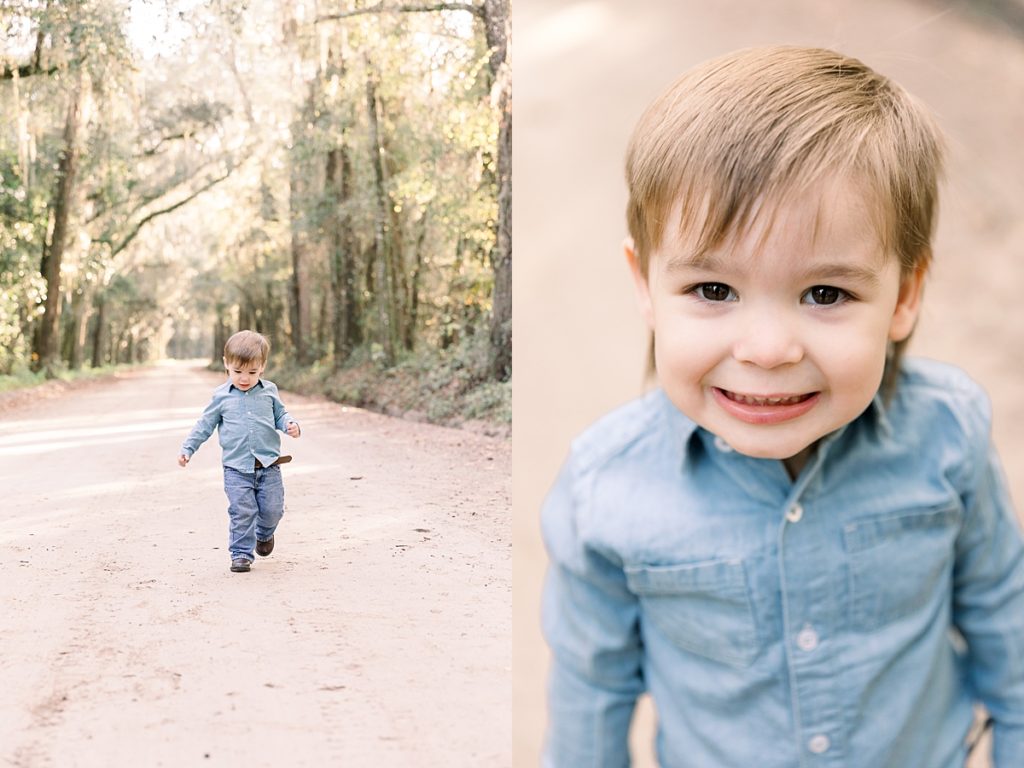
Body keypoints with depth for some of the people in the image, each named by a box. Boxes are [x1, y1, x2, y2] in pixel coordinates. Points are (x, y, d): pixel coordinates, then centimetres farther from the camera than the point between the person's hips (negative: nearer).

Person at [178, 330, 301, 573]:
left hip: (268, 464, 1)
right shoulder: (221, 396, 3)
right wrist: (188, 448, 5)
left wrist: (291, 425, -8)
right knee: (241, 512, -5)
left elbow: (280, 415, 14)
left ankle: (264, 534, 36)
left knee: (272, 509, 4)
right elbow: (205, 425, 10)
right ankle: (241, 553, 7)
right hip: (236, 468, -1)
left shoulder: (269, 391, 5)